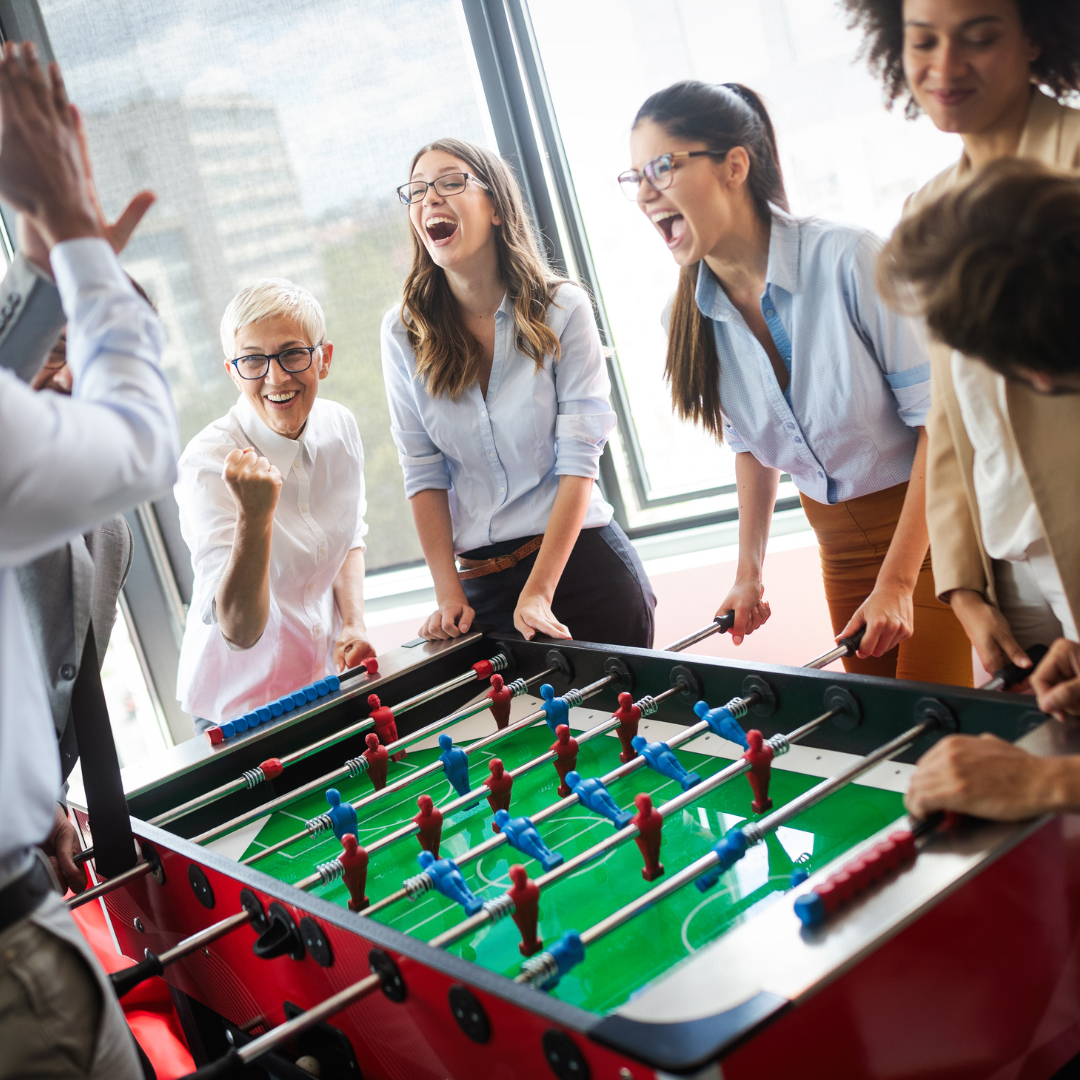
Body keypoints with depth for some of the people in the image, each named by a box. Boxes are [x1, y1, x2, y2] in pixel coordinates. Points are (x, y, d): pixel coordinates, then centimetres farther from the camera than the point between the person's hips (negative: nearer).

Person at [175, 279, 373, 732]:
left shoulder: (339, 427, -4)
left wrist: (354, 625, 1)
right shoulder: (208, 462, -22)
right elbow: (240, 631, -28)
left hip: (329, 678, 4)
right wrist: (254, 517, -40)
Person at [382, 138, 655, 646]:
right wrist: (448, 594, -8)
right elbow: (423, 472, 0)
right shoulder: (403, 332, 0)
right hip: (482, 580, 2)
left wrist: (539, 592, -18)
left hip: (583, 560, -1)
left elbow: (579, 459, -11)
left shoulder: (562, 308, -7)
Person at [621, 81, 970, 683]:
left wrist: (895, 582, -19)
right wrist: (750, 571, 7)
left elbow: (938, 417, -19)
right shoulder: (698, 315, -4)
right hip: (838, 539, 5)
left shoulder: (848, 260, -22)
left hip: (931, 526, -5)